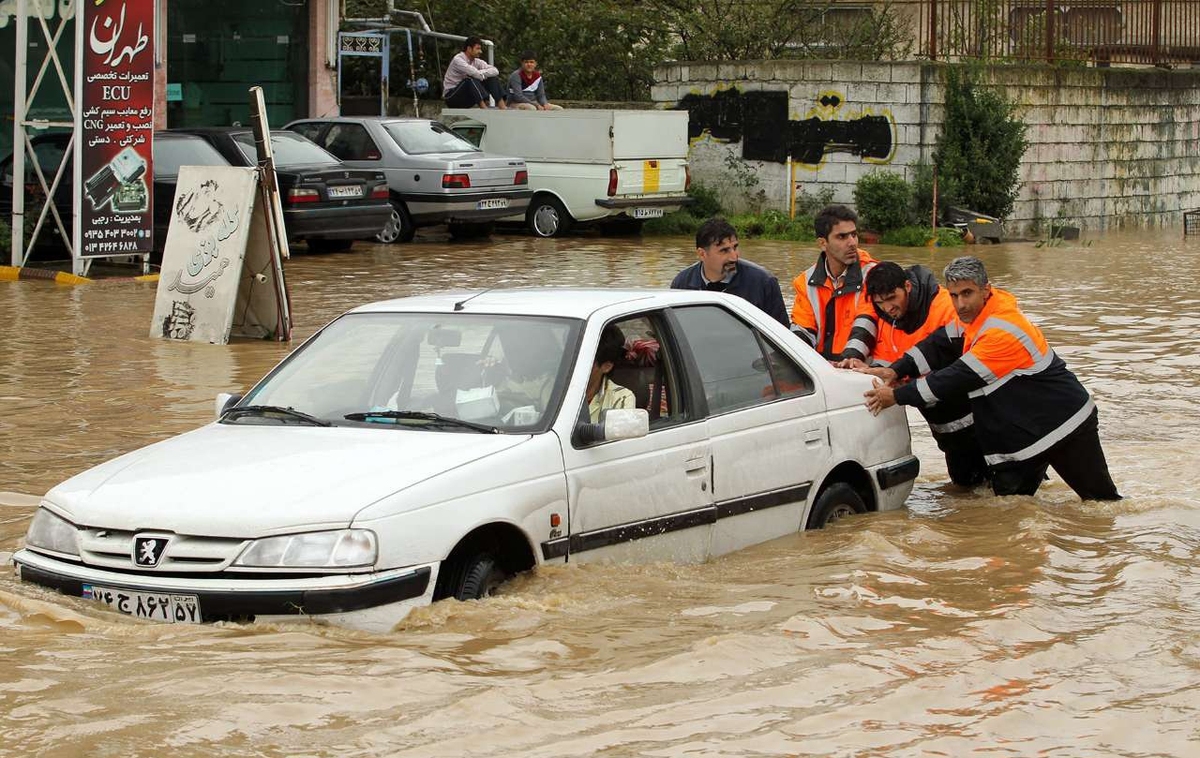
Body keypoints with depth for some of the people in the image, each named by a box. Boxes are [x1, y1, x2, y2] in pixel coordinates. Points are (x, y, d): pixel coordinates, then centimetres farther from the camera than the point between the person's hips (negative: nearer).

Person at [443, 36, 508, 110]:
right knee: (471, 80, -34)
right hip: (451, 97, -7)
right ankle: (484, 109, -46)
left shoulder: (476, 61, 3)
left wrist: (481, 73, -18)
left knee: (492, 78, -5)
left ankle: (502, 106, -21)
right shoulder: (458, 60, -19)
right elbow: (477, 74, -31)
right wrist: (484, 73, -12)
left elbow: (495, 71, -7)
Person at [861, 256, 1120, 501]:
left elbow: (960, 378, -28)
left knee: (1101, 500, 2)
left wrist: (897, 396, -25)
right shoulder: (976, 313, -1)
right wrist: (895, 370, -14)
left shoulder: (1003, 332, -29)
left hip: (1066, 425, -9)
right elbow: (940, 345, 2)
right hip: (1021, 431, 9)